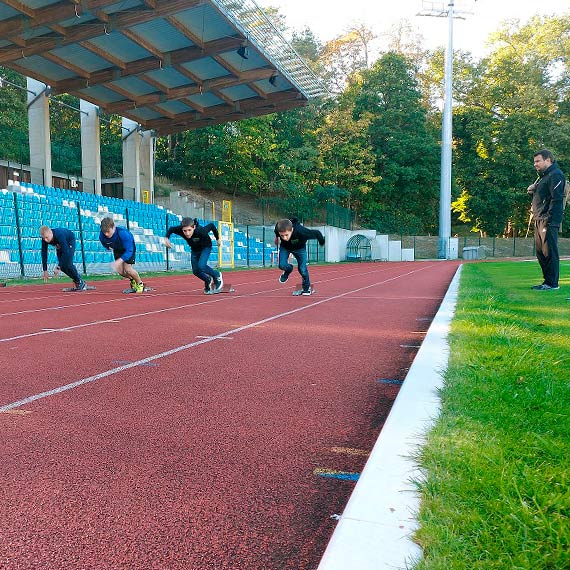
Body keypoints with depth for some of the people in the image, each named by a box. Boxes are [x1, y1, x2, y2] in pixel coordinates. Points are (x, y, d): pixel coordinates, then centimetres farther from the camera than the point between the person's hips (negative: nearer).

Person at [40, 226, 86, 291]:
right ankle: (76, 280, 15)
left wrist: (58, 267, -44)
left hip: (69, 241, -5)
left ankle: (81, 283, -6)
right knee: (62, 266, -5)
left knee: (68, 264, -19)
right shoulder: (44, 239, -27)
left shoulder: (59, 235, -43)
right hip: (60, 245, 6)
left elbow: (65, 252, -43)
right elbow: (44, 254, -20)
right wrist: (45, 270, -23)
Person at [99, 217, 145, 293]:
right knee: (120, 270, -5)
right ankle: (133, 281, 26)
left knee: (127, 269, -17)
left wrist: (119, 261, -51)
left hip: (129, 247, -5)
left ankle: (140, 283, 10)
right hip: (117, 249, 5)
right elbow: (105, 245, 2)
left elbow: (129, 250, -42)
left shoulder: (122, 233, -41)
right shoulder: (102, 236, -27)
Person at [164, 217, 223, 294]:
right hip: (194, 249, 4)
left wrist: (218, 239, -7)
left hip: (206, 247, -4)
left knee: (201, 266, -24)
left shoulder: (201, 231, -41)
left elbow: (212, 225, -21)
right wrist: (166, 238, -29)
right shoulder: (179, 230, -33)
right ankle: (208, 281, 34)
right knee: (195, 271, 4)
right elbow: (170, 229, -10)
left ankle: (217, 276, 3)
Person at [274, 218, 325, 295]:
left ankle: (307, 287, 20)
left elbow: (316, 233, -26)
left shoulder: (301, 231, -44)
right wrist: (277, 237, 14)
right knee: (282, 265, -17)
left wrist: (322, 242, -7)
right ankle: (287, 271, 21)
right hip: (285, 247, 2)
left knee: (302, 269, -7)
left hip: (299, 248, -2)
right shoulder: (278, 228, -35)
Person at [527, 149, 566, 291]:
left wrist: (548, 221, -23)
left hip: (548, 221, -10)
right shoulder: (543, 176, 21)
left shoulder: (555, 175, -10)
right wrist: (532, 190, 8)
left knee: (549, 252, -8)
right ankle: (547, 280, 20)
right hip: (539, 220, 10)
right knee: (540, 252, 12)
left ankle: (551, 283, -3)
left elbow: (557, 199, -18)